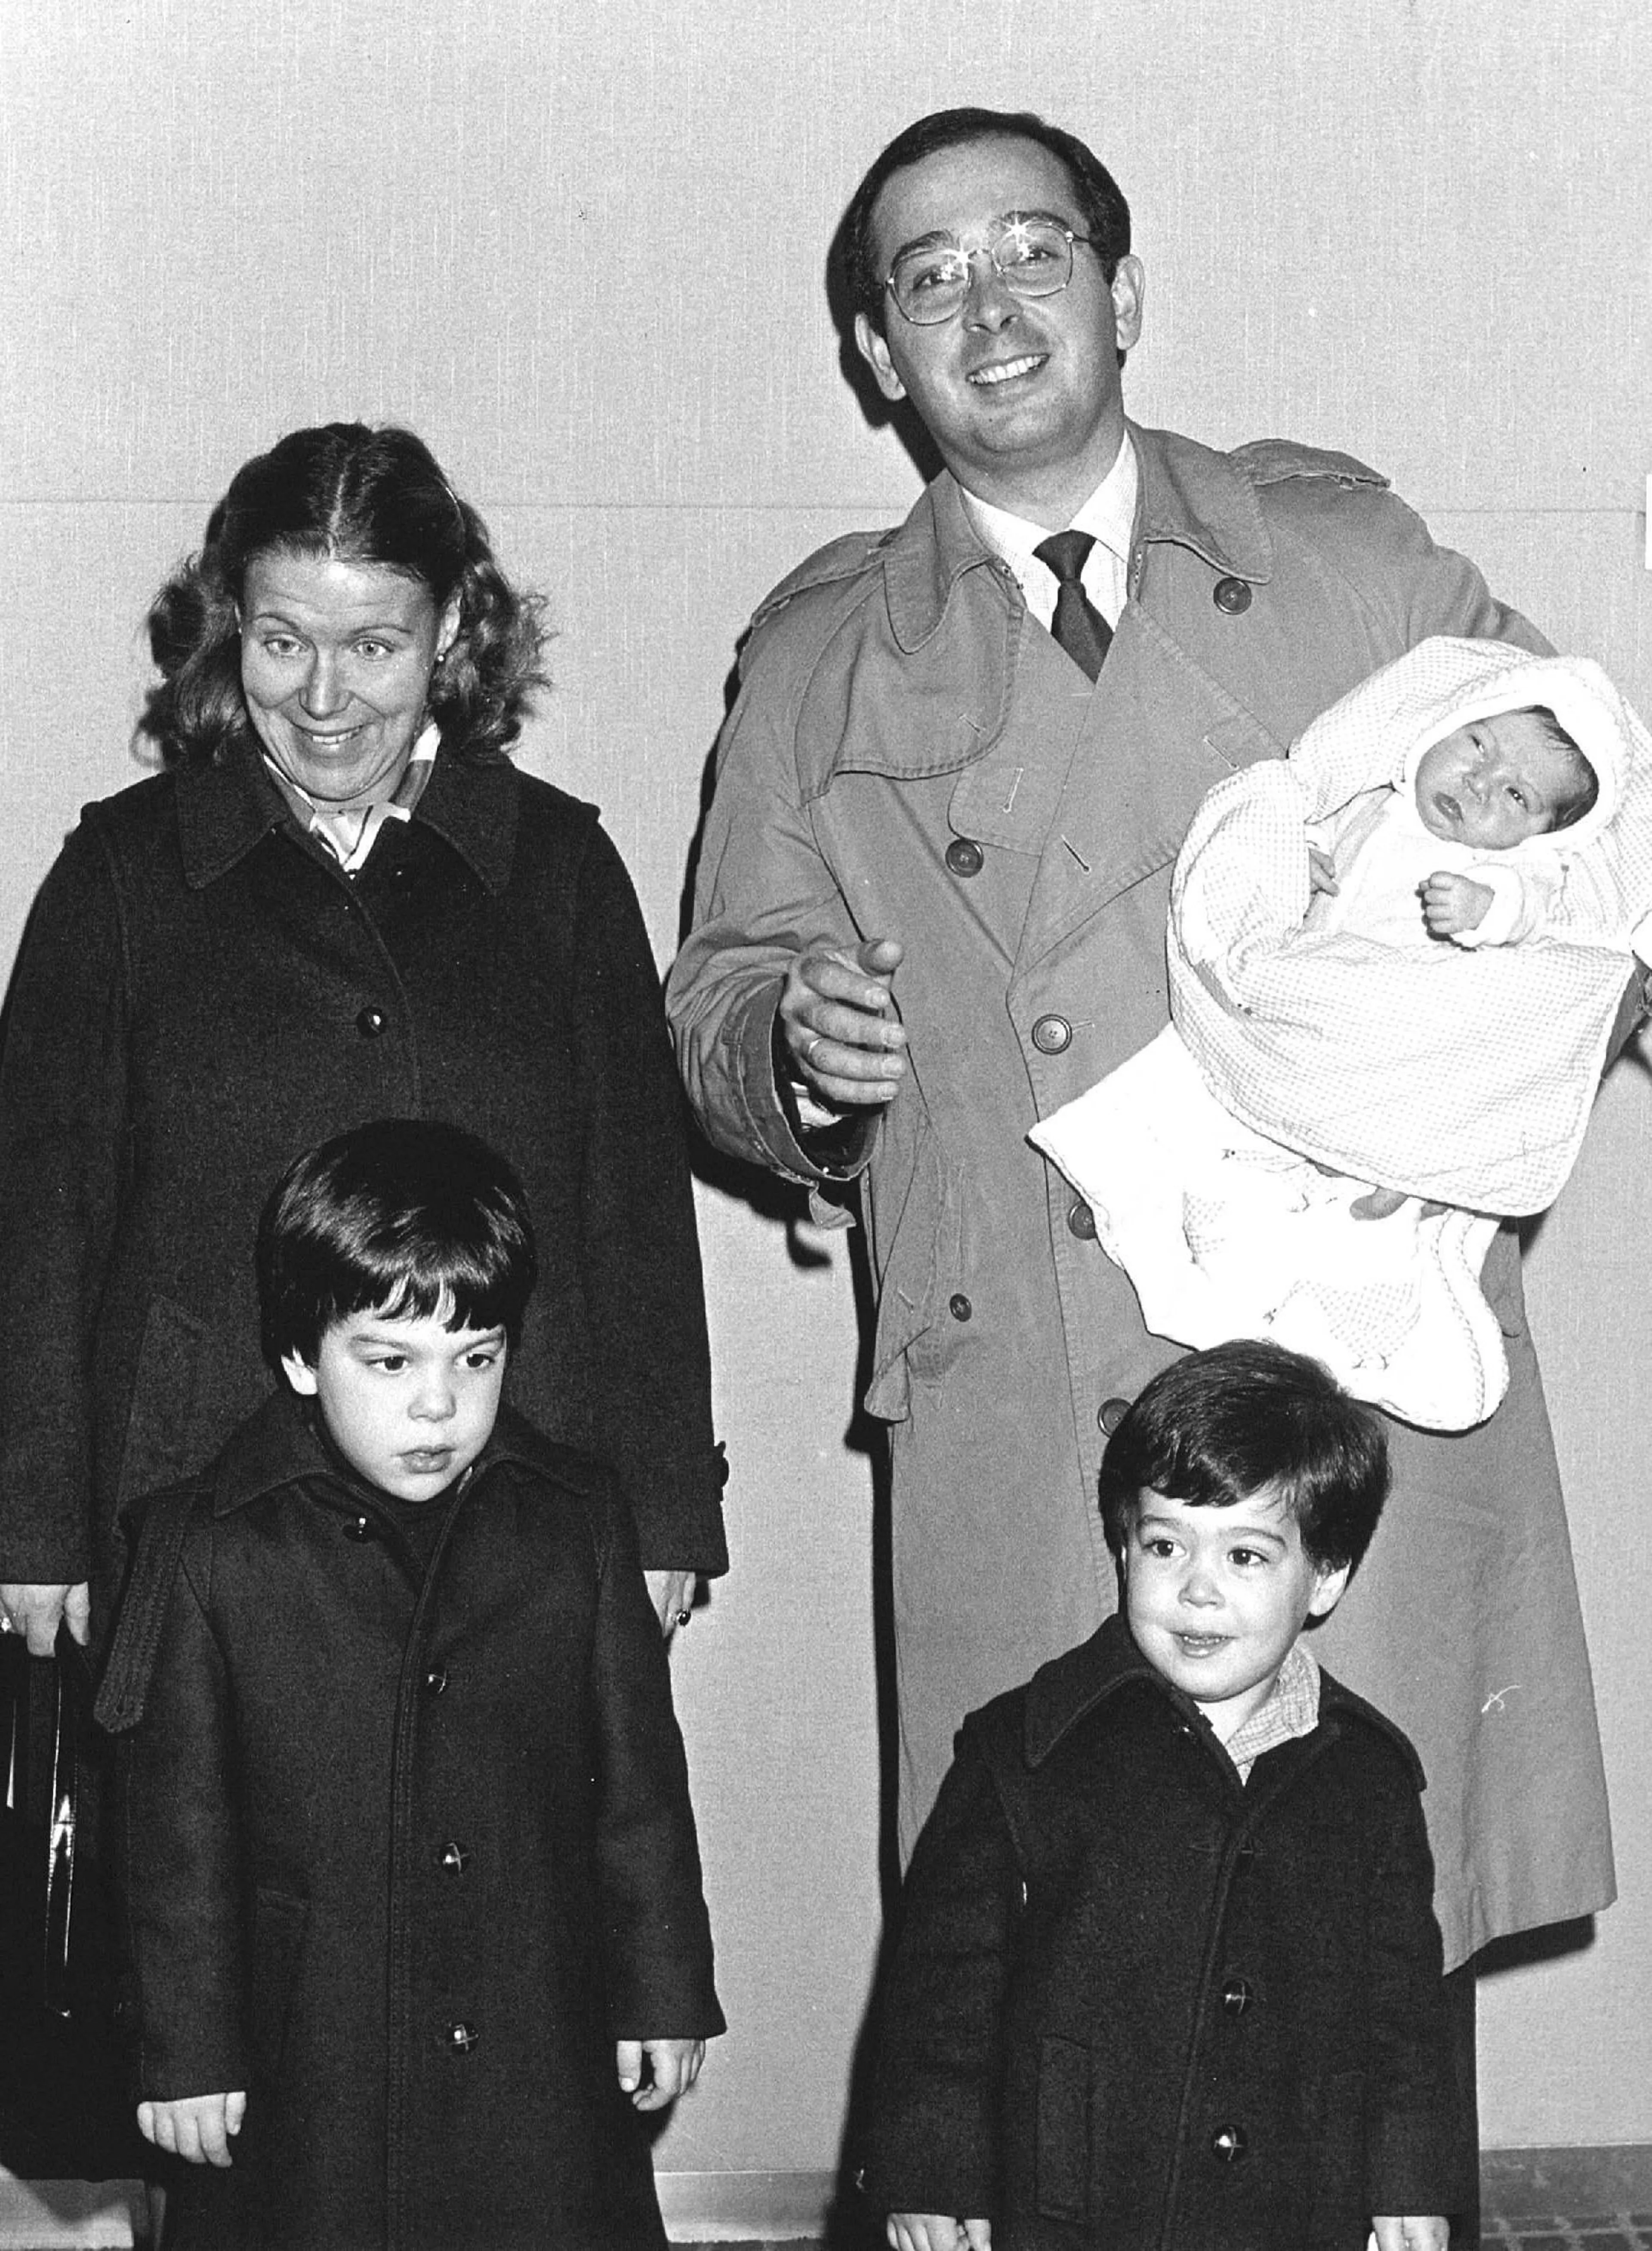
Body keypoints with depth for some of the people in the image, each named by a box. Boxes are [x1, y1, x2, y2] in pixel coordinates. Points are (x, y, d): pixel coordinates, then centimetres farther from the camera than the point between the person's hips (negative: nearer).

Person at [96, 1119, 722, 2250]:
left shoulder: (577, 1520, -1)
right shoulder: (209, 1549, -7)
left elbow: (641, 1773, 6)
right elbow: (178, 1828, -2)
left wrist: (665, 1988, 7)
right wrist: (188, 2049, -1)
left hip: (545, 2060, 2)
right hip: (308, 2063, -1)